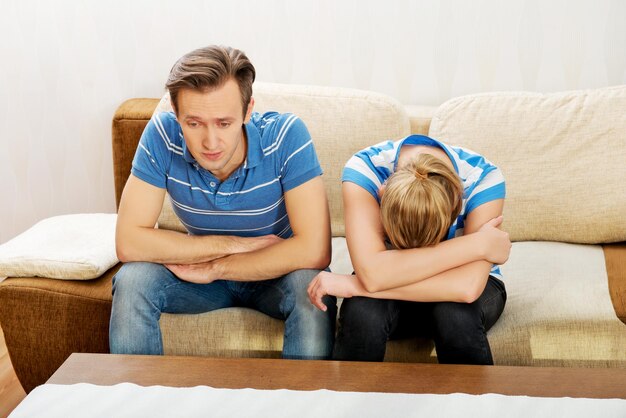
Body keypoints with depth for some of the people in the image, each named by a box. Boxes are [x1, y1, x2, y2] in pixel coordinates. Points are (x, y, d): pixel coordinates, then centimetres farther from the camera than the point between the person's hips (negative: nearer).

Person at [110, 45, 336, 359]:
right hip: (204, 274, 2)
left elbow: (315, 250, -32)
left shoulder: (286, 135, -26)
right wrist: (235, 244, -24)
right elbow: (128, 242, -23)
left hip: (275, 274, -2)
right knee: (132, 281, -25)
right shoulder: (162, 135, -21)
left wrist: (215, 268, -25)